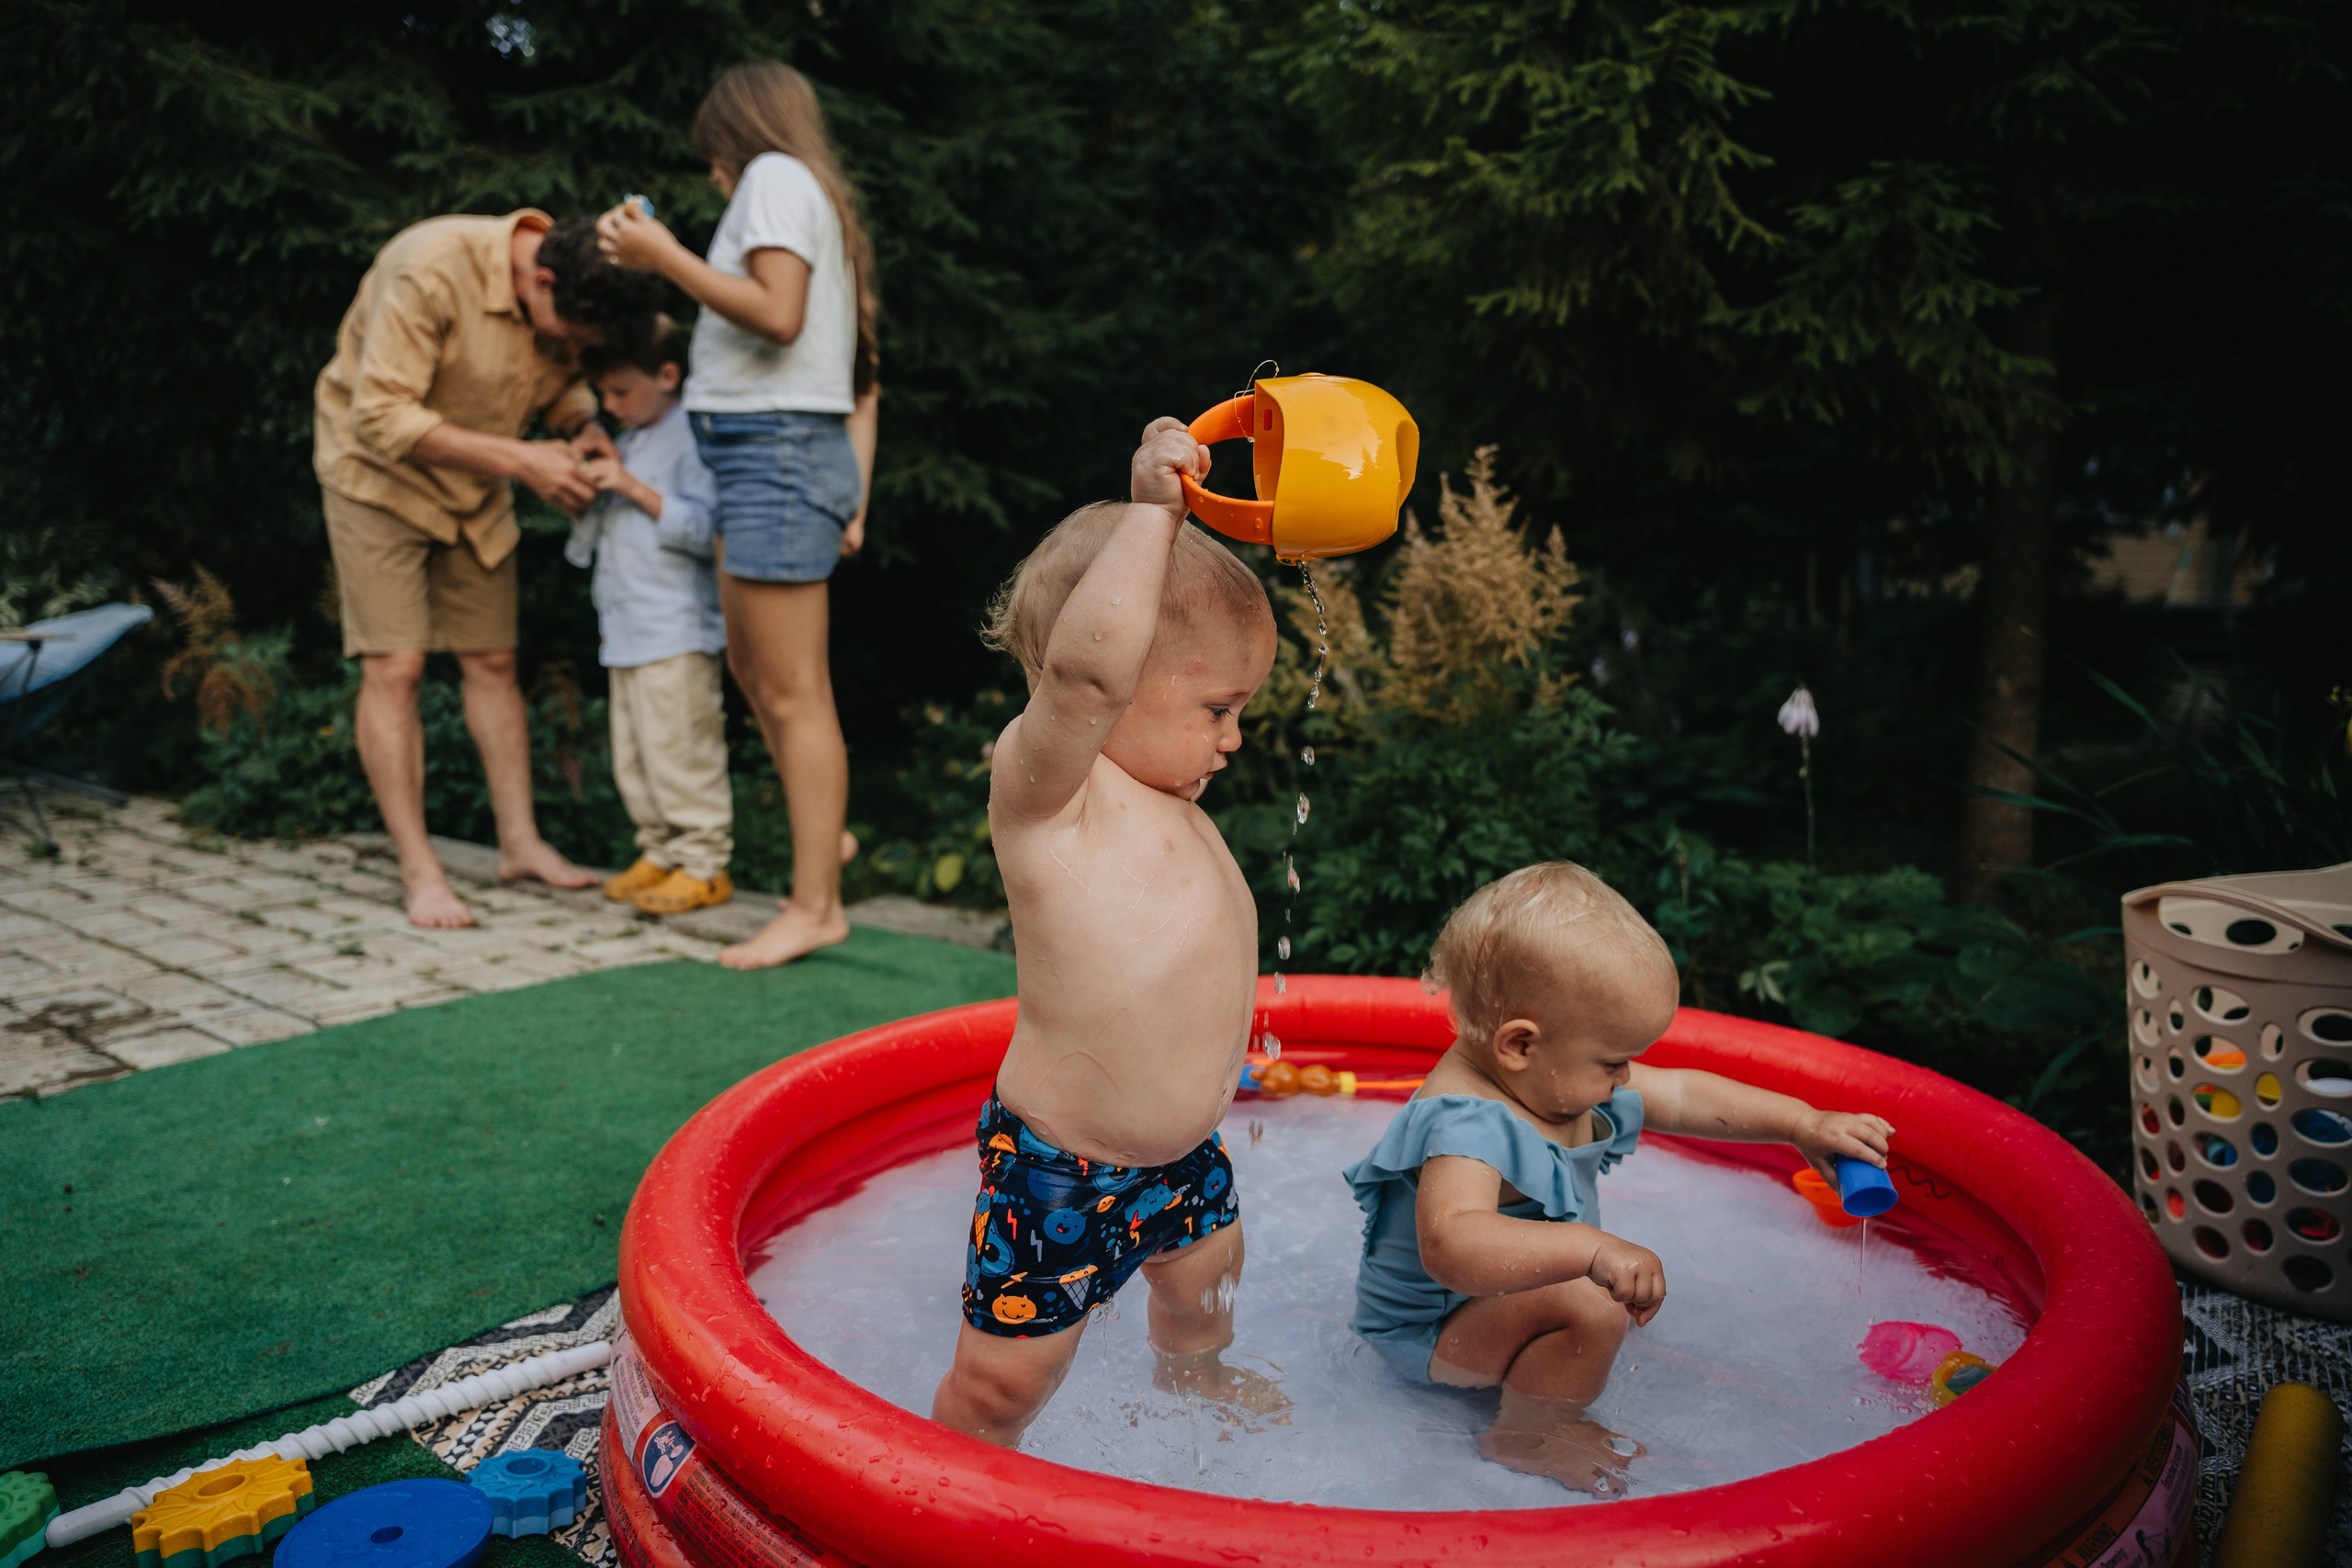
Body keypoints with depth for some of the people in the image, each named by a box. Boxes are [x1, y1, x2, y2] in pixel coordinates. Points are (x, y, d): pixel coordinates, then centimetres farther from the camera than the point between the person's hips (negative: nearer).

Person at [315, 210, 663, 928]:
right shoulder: (431, 269, -31)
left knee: (492, 662, 6)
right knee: (394, 669, -10)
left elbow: (563, 381, 7)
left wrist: (586, 429, -16)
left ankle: (520, 842, 13)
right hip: (380, 473, -6)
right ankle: (419, 871, -7)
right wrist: (519, 459, -33)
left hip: (474, 488, 6)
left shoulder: (568, 297, -11)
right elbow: (383, 417, -31)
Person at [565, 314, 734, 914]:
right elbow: (597, 539, 25)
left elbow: (704, 529, -20)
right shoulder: (627, 443, 18)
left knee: (680, 751, -6)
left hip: (677, 633, -9)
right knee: (632, 755, 12)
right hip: (624, 631, 9)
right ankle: (661, 852, 22)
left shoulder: (692, 439, -9)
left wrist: (635, 489, -19)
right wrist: (587, 499, 5)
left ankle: (704, 862, 4)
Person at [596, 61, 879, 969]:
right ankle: (824, 835, 24)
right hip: (788, 452, 10)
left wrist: (664, 257, -10)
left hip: (772, 444, -10)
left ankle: (815, 907, -6)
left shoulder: (776, 175, 0)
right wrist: (854, 495, 17)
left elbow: (777, 316, -18)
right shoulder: (827, 206, 26)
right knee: (752, 667, 18)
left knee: (792, 690, -9)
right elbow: (864, 381, 20)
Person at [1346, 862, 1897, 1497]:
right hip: (1429, 1333, -10)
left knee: (1631, 1276, 25)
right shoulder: (1464, 1126, -36)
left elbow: (1684, 1095, 5)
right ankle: (1527, 1437, -6)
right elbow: (1450, 1244, -54)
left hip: (1493, 1296, 10)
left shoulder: (1556, 1077, -6)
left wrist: (1802, 1122, 0)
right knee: (1591, 1305, -29)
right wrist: (1591, 1249, -62)